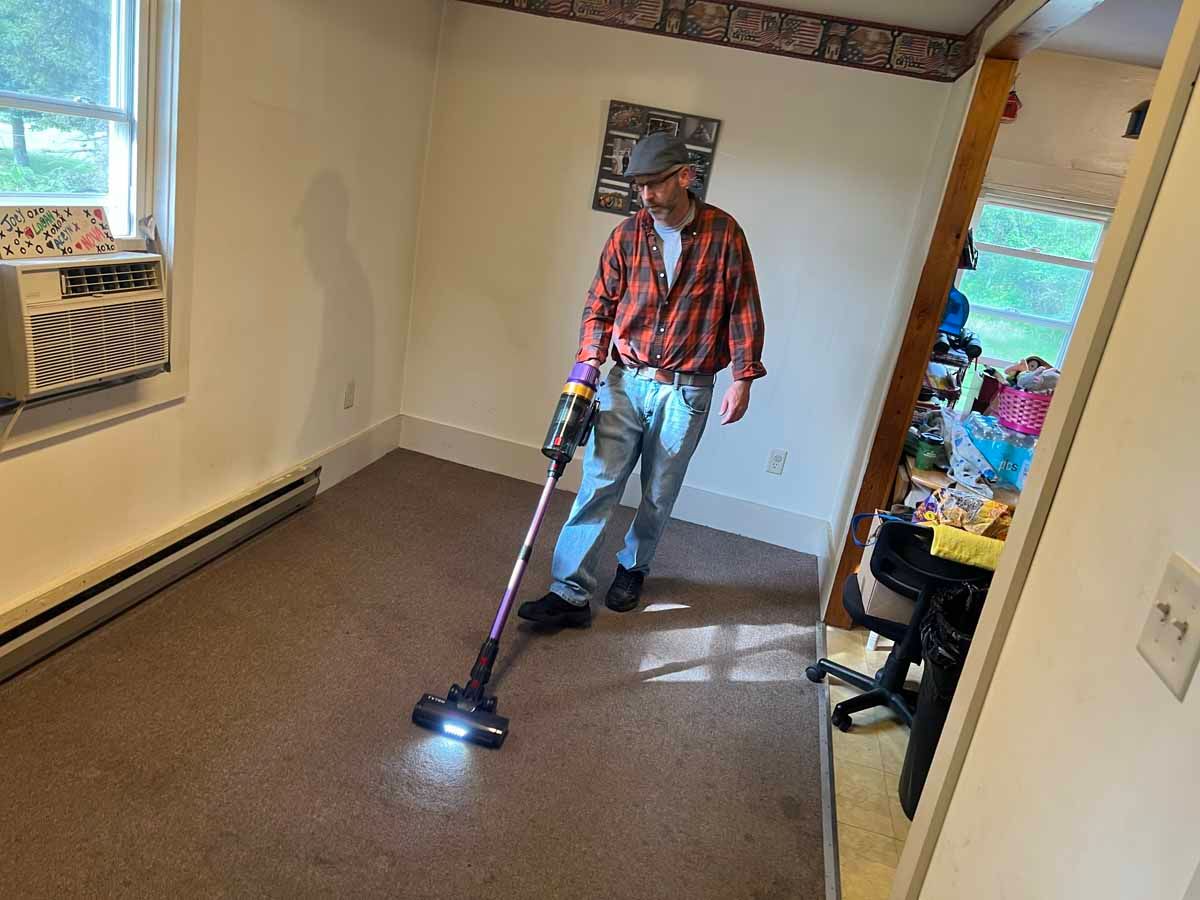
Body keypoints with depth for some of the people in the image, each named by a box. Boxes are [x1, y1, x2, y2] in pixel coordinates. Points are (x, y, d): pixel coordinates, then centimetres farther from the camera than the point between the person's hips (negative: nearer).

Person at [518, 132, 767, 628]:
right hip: (626, 382, 2)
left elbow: (744, 310, -2)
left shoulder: (723, 233, -6)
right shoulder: (627, 234, 0)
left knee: (659, 495, 10)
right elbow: (600, 305, 6)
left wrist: (743, 378, -6)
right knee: (598, 484, -5)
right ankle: (571, 593, 0)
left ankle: (633, 568, 34)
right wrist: (588, 362, -7)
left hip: (686, 391, -1)